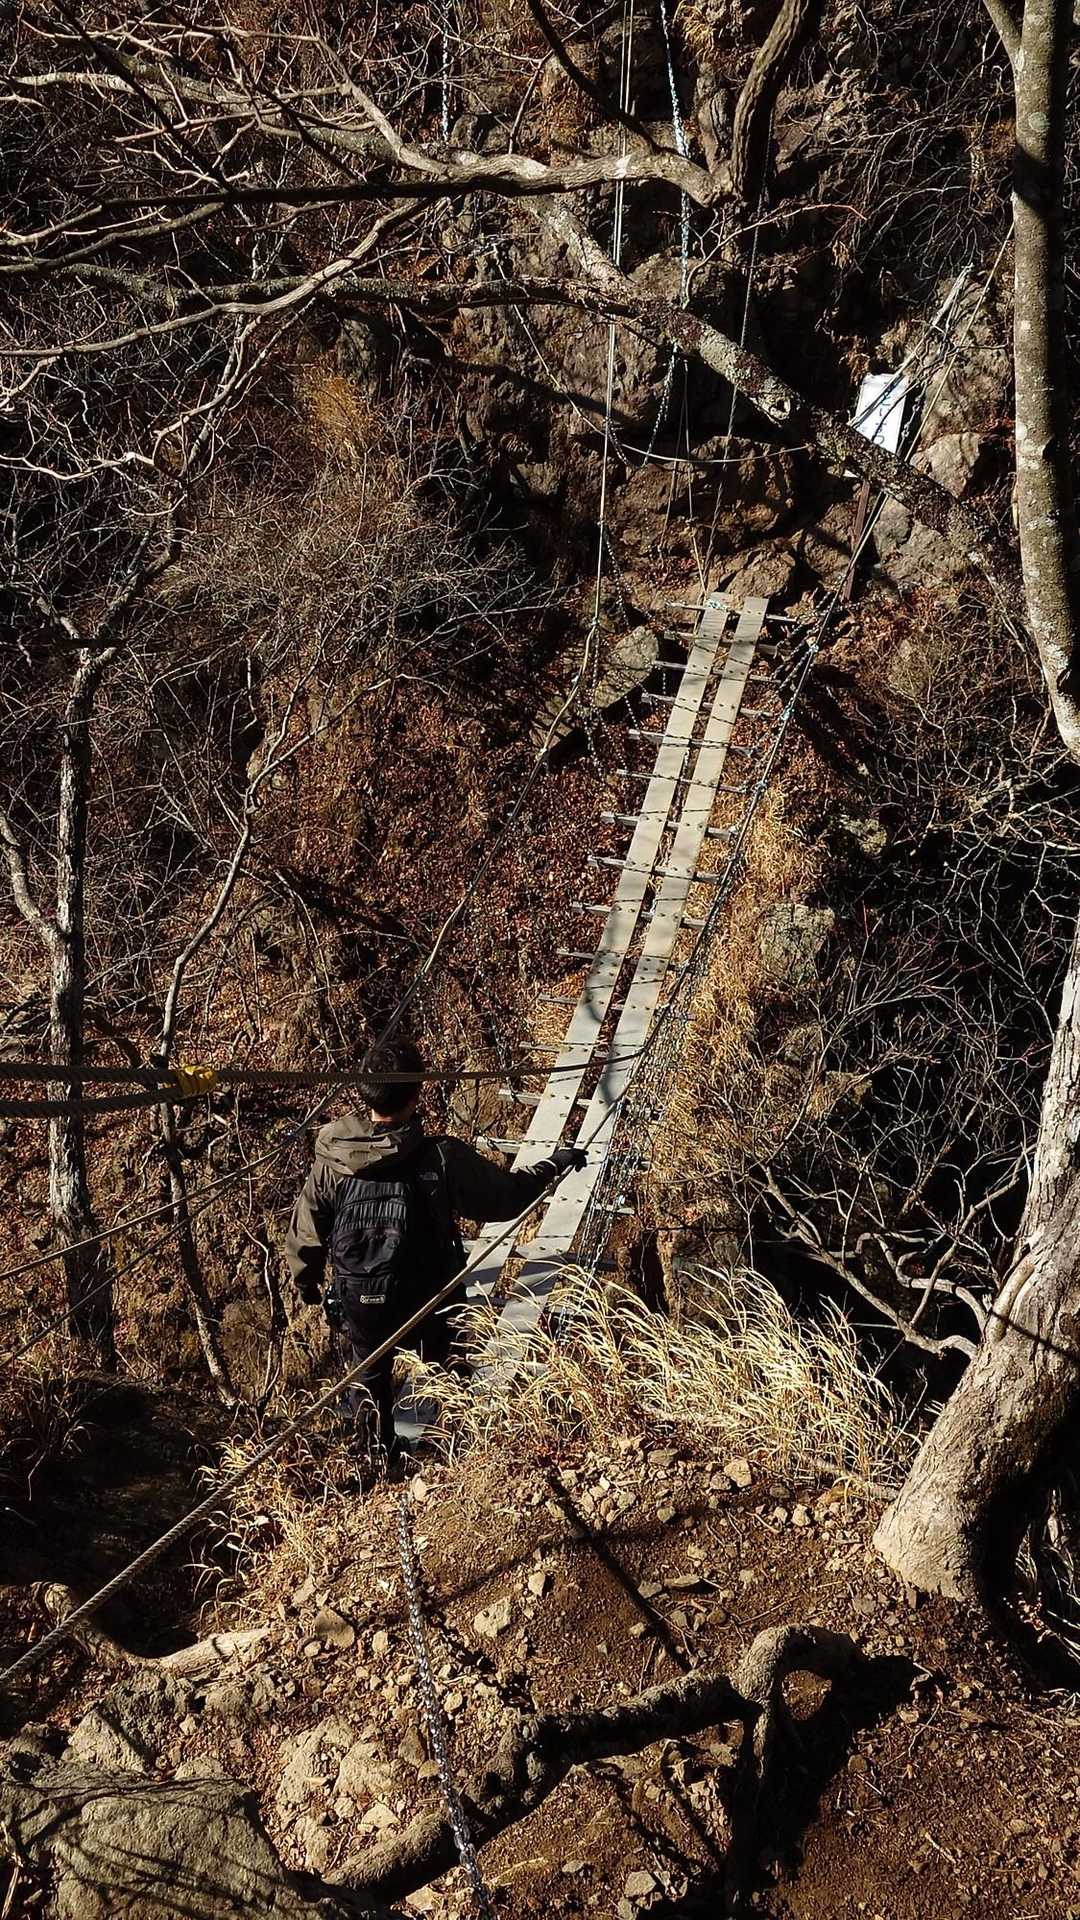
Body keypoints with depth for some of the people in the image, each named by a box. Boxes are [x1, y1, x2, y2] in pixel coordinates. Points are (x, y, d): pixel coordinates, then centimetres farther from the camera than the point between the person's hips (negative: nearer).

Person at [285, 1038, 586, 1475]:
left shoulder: (332, 1161, -17)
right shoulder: (443, 1159, -25)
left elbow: (306, 1230, -3)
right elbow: (507, 1196, -11)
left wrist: (306, 1282, 17)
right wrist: (553, 1165, 8)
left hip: (358, 1307, 1)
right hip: (429, 1306, -1)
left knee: (367, 1383, 27)